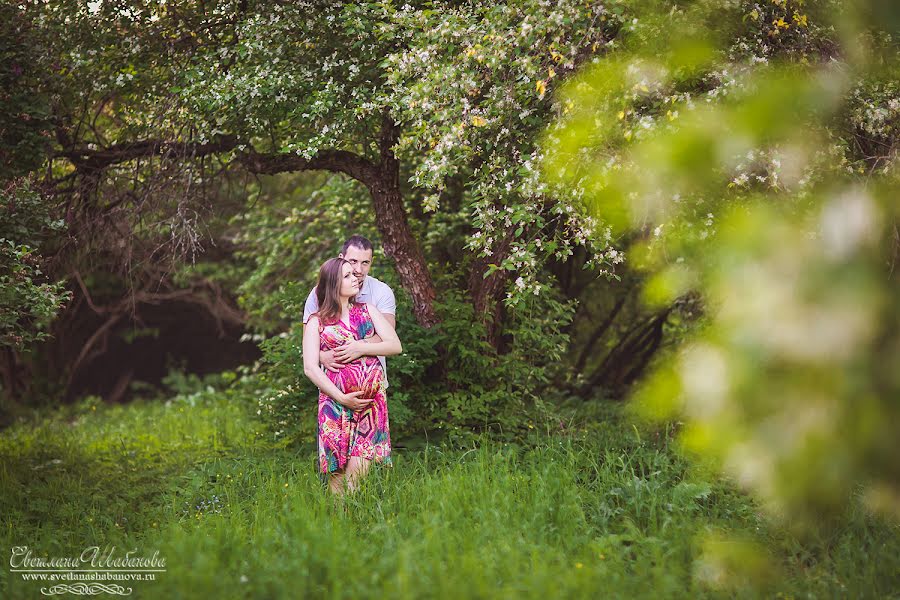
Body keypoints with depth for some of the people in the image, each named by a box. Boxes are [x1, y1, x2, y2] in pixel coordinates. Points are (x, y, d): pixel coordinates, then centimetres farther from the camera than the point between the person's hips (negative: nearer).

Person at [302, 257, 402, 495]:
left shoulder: (367, 310, 16)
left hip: (371, 401, 2)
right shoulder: (316, 321, 7)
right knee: (337, 471, -5)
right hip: (335, 402, -1)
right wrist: (341, 397, -11)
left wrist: (360, 348, -7)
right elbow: (310, 368, -3)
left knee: (358, 470, -10)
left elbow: (395, 346, 8)